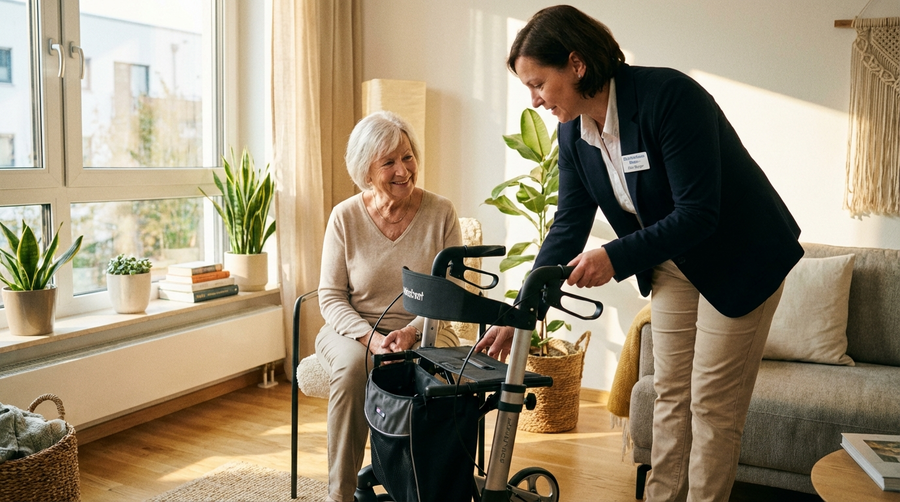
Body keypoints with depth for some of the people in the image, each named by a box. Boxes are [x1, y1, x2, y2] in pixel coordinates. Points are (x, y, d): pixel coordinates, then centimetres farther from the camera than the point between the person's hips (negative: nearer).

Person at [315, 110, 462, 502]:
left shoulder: (440, 213, -3)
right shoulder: (345, 217, -3)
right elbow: (331, 296, -2)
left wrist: (411, 331, -19)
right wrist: (370, 337, -20)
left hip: (423, 331, 0)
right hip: (353, 329, 0)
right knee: (353, 365, -34)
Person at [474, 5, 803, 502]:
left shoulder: (668, 95, -29)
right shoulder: (573, 132, -6)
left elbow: (698, 214, -28)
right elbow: (568, 227, -2)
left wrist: (616, 256, -35)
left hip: (741, 259, -6)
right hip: (671, 264, 7)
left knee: (713, 401, 1)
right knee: (671, 392, 13)